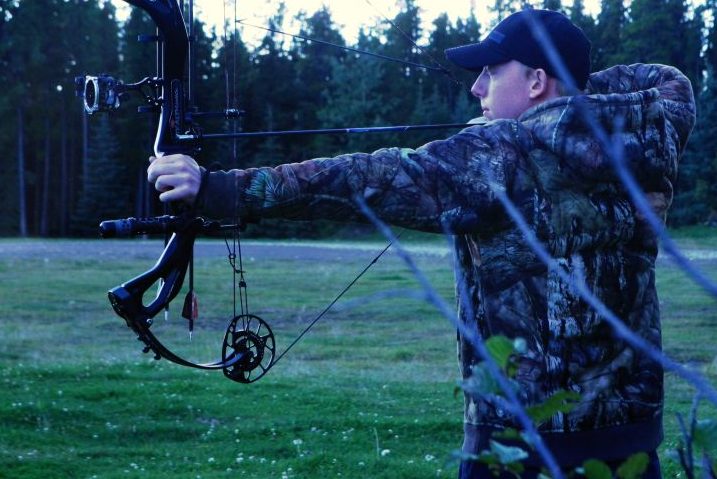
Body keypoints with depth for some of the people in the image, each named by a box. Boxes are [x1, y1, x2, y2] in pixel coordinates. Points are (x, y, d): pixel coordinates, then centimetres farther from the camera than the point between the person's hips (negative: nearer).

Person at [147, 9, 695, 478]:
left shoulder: (494, 159, -14)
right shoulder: (641, 137, 1)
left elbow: (365, 181, -20)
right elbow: (674, 83, 23)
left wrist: (219, 189, -22)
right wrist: (579, 90, 16)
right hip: (633, 424, 5)